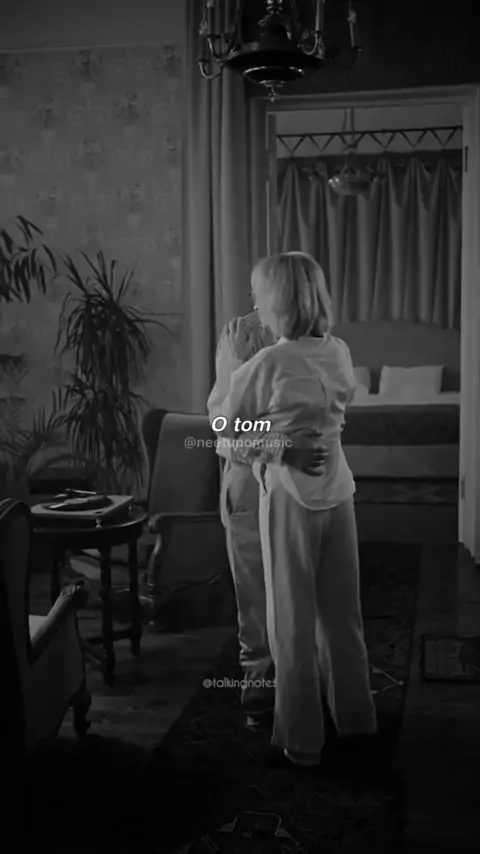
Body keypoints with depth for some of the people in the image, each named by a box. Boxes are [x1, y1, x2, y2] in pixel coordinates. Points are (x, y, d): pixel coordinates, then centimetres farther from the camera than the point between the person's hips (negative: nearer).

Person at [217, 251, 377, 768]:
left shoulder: (269, 363, -17)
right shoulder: (340, 353, 0)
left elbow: (227, 428, -3)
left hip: (290, 497, -6)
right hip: (337, 491, 6)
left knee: (293, 621, 6)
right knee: (342, 612, 18)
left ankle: (301, 739, 17)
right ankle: (355, 717, 32)